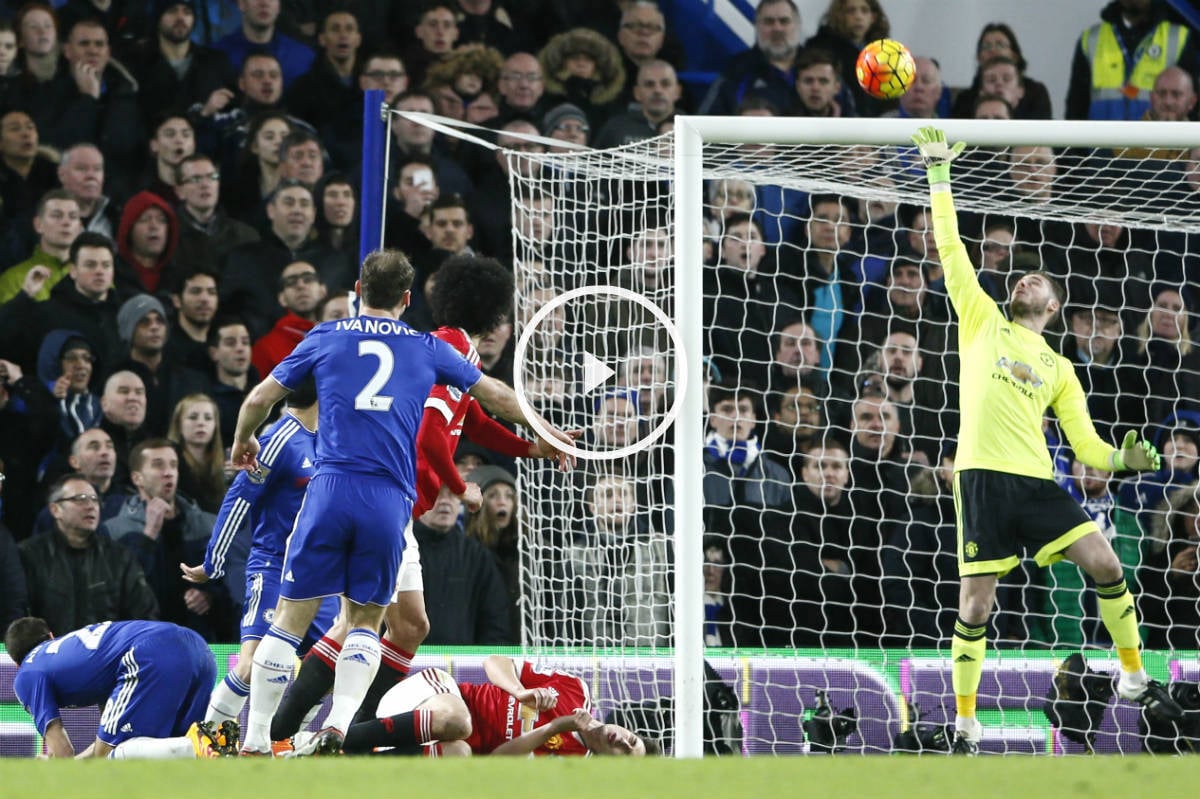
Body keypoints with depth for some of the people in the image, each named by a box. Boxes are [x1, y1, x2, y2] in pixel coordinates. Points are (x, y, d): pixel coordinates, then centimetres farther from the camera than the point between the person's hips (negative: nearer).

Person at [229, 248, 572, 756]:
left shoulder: (326, 338, 13)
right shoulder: (426, 349, 16)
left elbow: (260, 399, 15)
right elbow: (496, 395, 27)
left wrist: (242, 442, 36)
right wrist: (546, 432, 44)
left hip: (331, 487, -1)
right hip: (390, 500, 1)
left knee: (290, 619, 4)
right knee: (366, 621, 13)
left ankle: (255, 742, 2)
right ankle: (337, 728, -9)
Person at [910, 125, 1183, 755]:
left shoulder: (1058, 369, 21)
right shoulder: (983, 321, 16)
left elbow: (1086, 445, 16)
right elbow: (951, 249, 12)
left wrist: (1122, 459, -4)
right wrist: (938, 175, 8)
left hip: (1037, 480, 3)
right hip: (983, 475, -3)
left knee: (1105, 565, -9)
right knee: (976, 604, -5)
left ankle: (1134, 678, 8)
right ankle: (965, 722, 5)